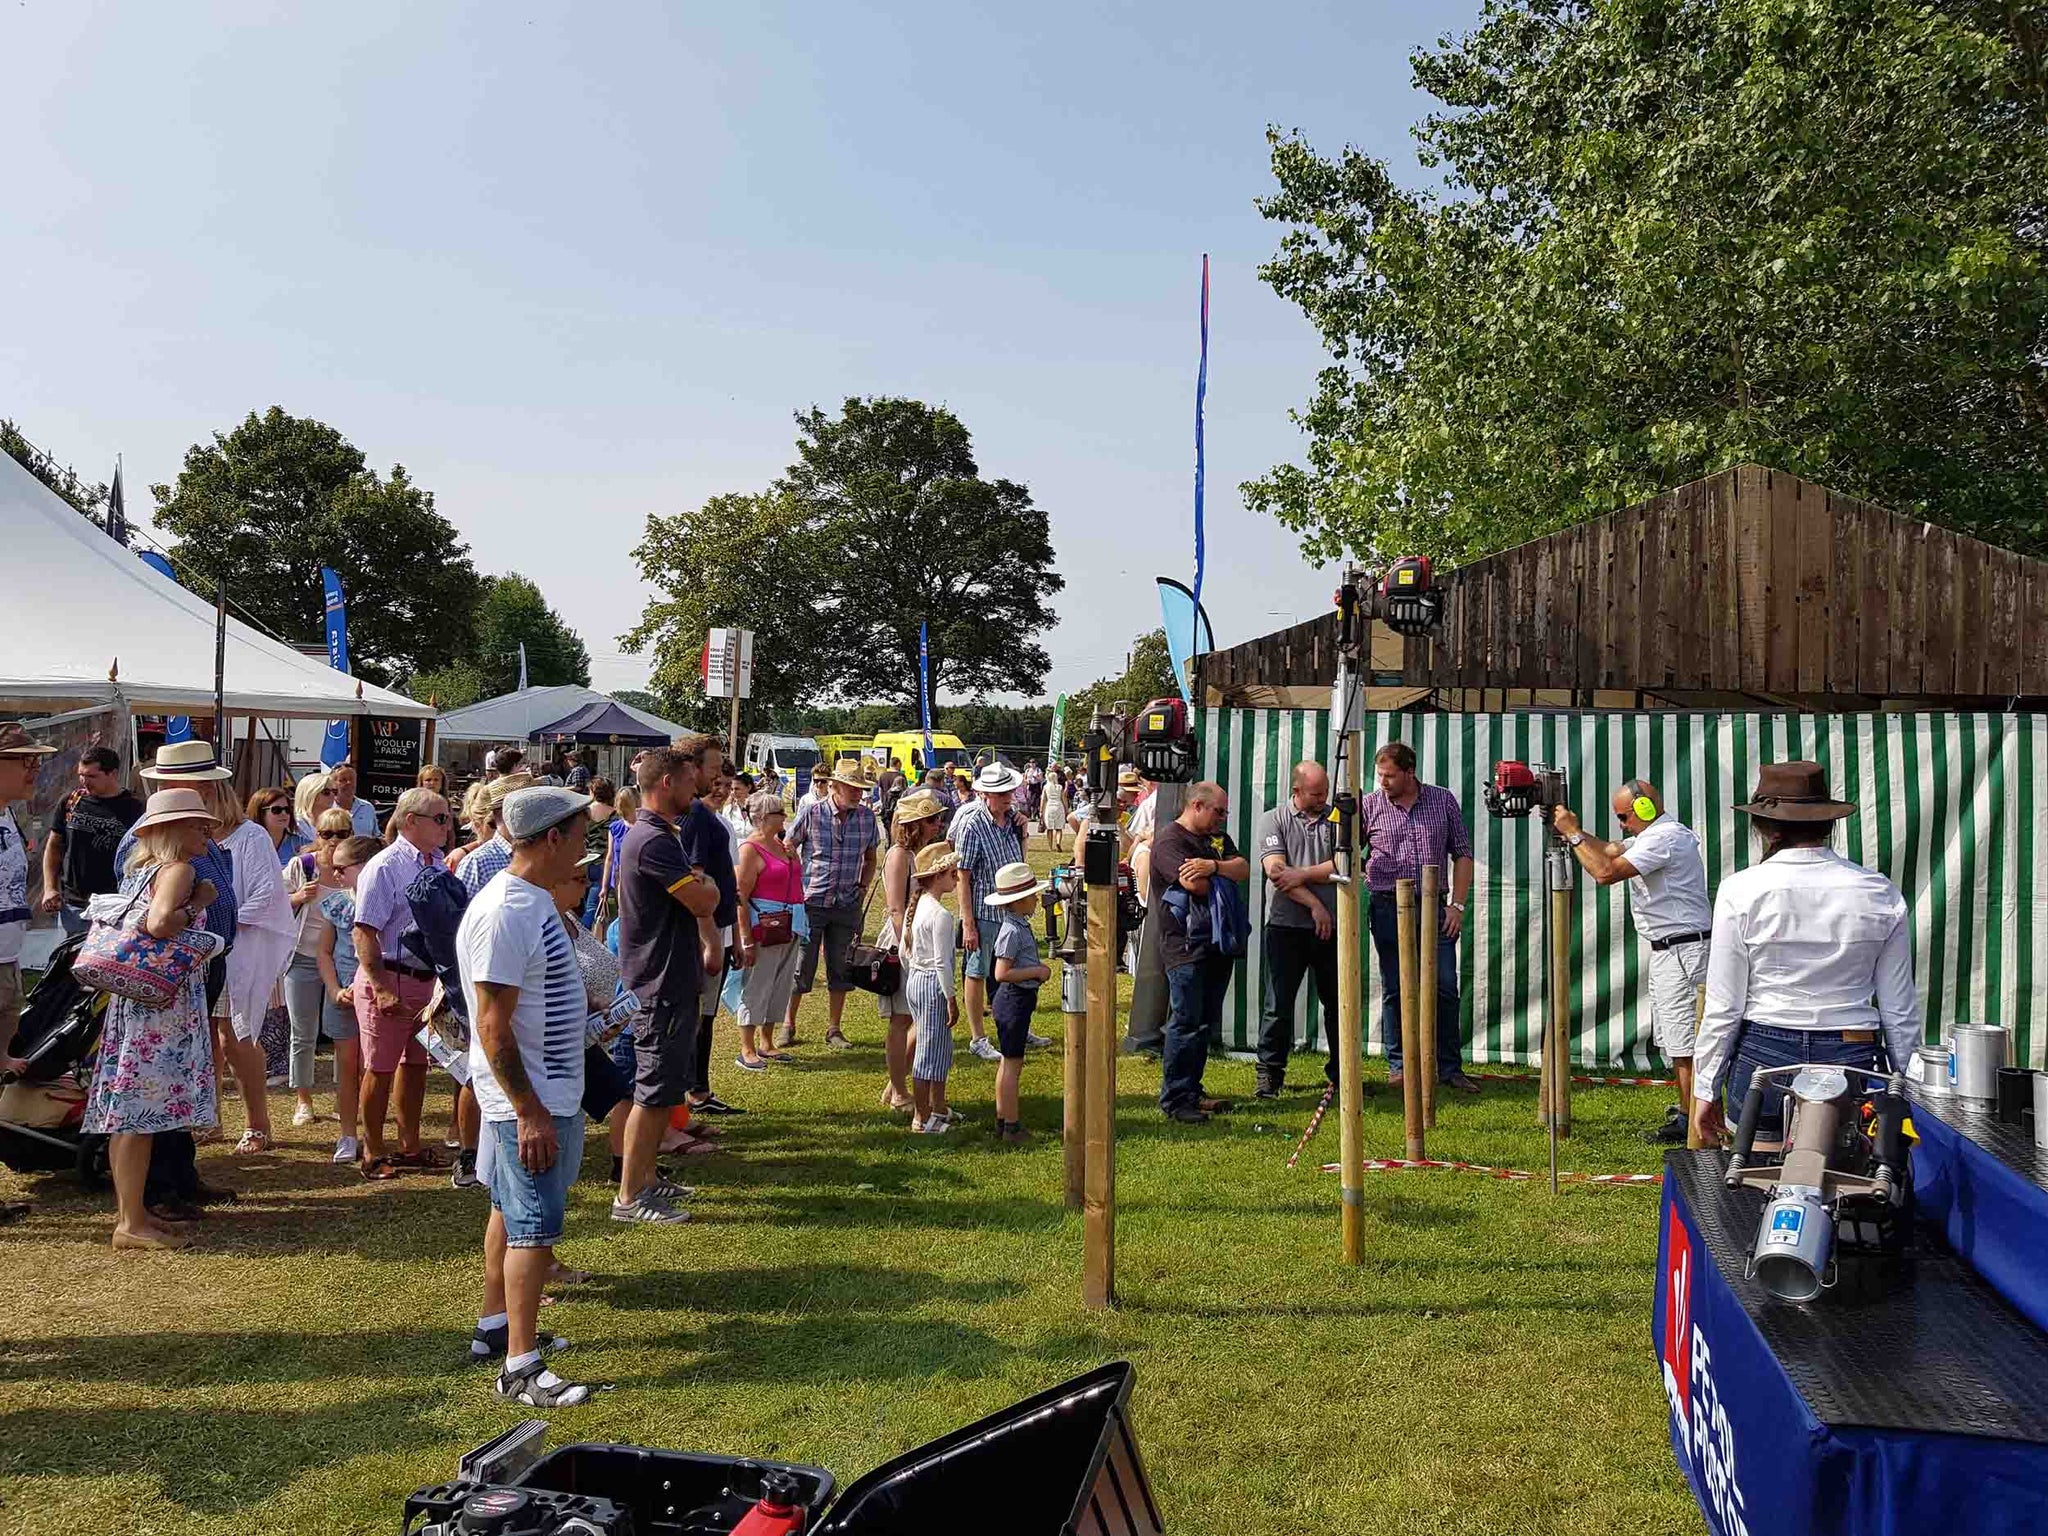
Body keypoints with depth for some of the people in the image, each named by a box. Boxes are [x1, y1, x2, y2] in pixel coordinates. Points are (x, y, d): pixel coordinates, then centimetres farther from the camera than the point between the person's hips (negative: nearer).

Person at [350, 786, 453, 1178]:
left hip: (427, 978, 8)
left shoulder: (439, 865, 7)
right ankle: (373, 1153, 17)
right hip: (389, 977, -7)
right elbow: (365, 933, -19)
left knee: (415, 1064, 18)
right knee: (380, 1069, 4)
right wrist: (382, 988, -23)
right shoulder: (384, 867, -15)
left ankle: (410, 1146, 31)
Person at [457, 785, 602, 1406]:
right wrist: (529, 1111, -25)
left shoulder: (536, 900, 8)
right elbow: (493, 1024, -25)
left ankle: (494, 1327, 35)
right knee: (535, 1227, -4)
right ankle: (520, 1368, 4)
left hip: (547, 1091, 10)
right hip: (529, 1100, -10)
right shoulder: (503, 914, -24)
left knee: (511, 1210, 20)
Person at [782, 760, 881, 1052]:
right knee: (801, 967, 2)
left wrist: (863, 886, 6)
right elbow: (787, 849, 2)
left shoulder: (867, 817, 2)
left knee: (841, 968, 8)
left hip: (847, 905, 3)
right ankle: (788, 1025, 17)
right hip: (810, 902, -3)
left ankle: (834, 1029, 19)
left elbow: (869, 859, 17)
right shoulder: (811, 812, -8)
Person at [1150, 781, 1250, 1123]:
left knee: (1206, 1023, 12)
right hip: (1186, 946, -8)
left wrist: (1214, 866, -16)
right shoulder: (1169, 841, -8)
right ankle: (1173, 1099, -1)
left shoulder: (1217, 838, 19)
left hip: (1217, 945, 8)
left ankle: (1192, 1092, 20)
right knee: (1185, 1023, -7)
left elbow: (1244, 869, 3)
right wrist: (1224, 877, -1)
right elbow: (1194, 884, -21)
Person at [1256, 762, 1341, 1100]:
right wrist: (1314, 905, -14)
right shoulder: (1274, 820, 1)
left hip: (1331, 927, 3)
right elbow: (1275, 870, -11)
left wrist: (1301, 875, -15)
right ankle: (1269, 1074, 8)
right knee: (1280, 1002, 0)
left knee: (1338, 1001, 10)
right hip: (1287, 926, -3)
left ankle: (1341, 1070, 23)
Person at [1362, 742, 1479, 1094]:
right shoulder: (1369, 806, 2)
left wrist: (1457, 905, 0)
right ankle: (1398, 1066, 14)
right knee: (1395, 990, 4)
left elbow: (1462, 854, 8)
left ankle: (1450, 1068, 10)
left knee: (1445, 989, 1)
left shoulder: (1444, 801, 5)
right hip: (1388, 908, -1)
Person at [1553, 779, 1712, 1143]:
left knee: (1682, 1035, -7)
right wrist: (1570, 830, 9)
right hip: (1667, 949, 11)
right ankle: (1686, 1108, 27)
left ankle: (1690, 1121, -3)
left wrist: (1574, 834, -14)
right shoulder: (1655, 835, 16)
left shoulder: (1664, 838, -19)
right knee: (1669, 1036, 18)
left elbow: (1605, 872, -24)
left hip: (1683, 950, -11)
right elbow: (1609, 852, 21)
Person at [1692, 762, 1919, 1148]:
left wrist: (1706, 1090, 5)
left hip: (1763, 1057, -2)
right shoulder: (1880, 895, 1)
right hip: (1853, 1058, 2)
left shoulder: (1741, 891, -6)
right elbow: (1900, 1009, 6)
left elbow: (1723, 1007, -4)